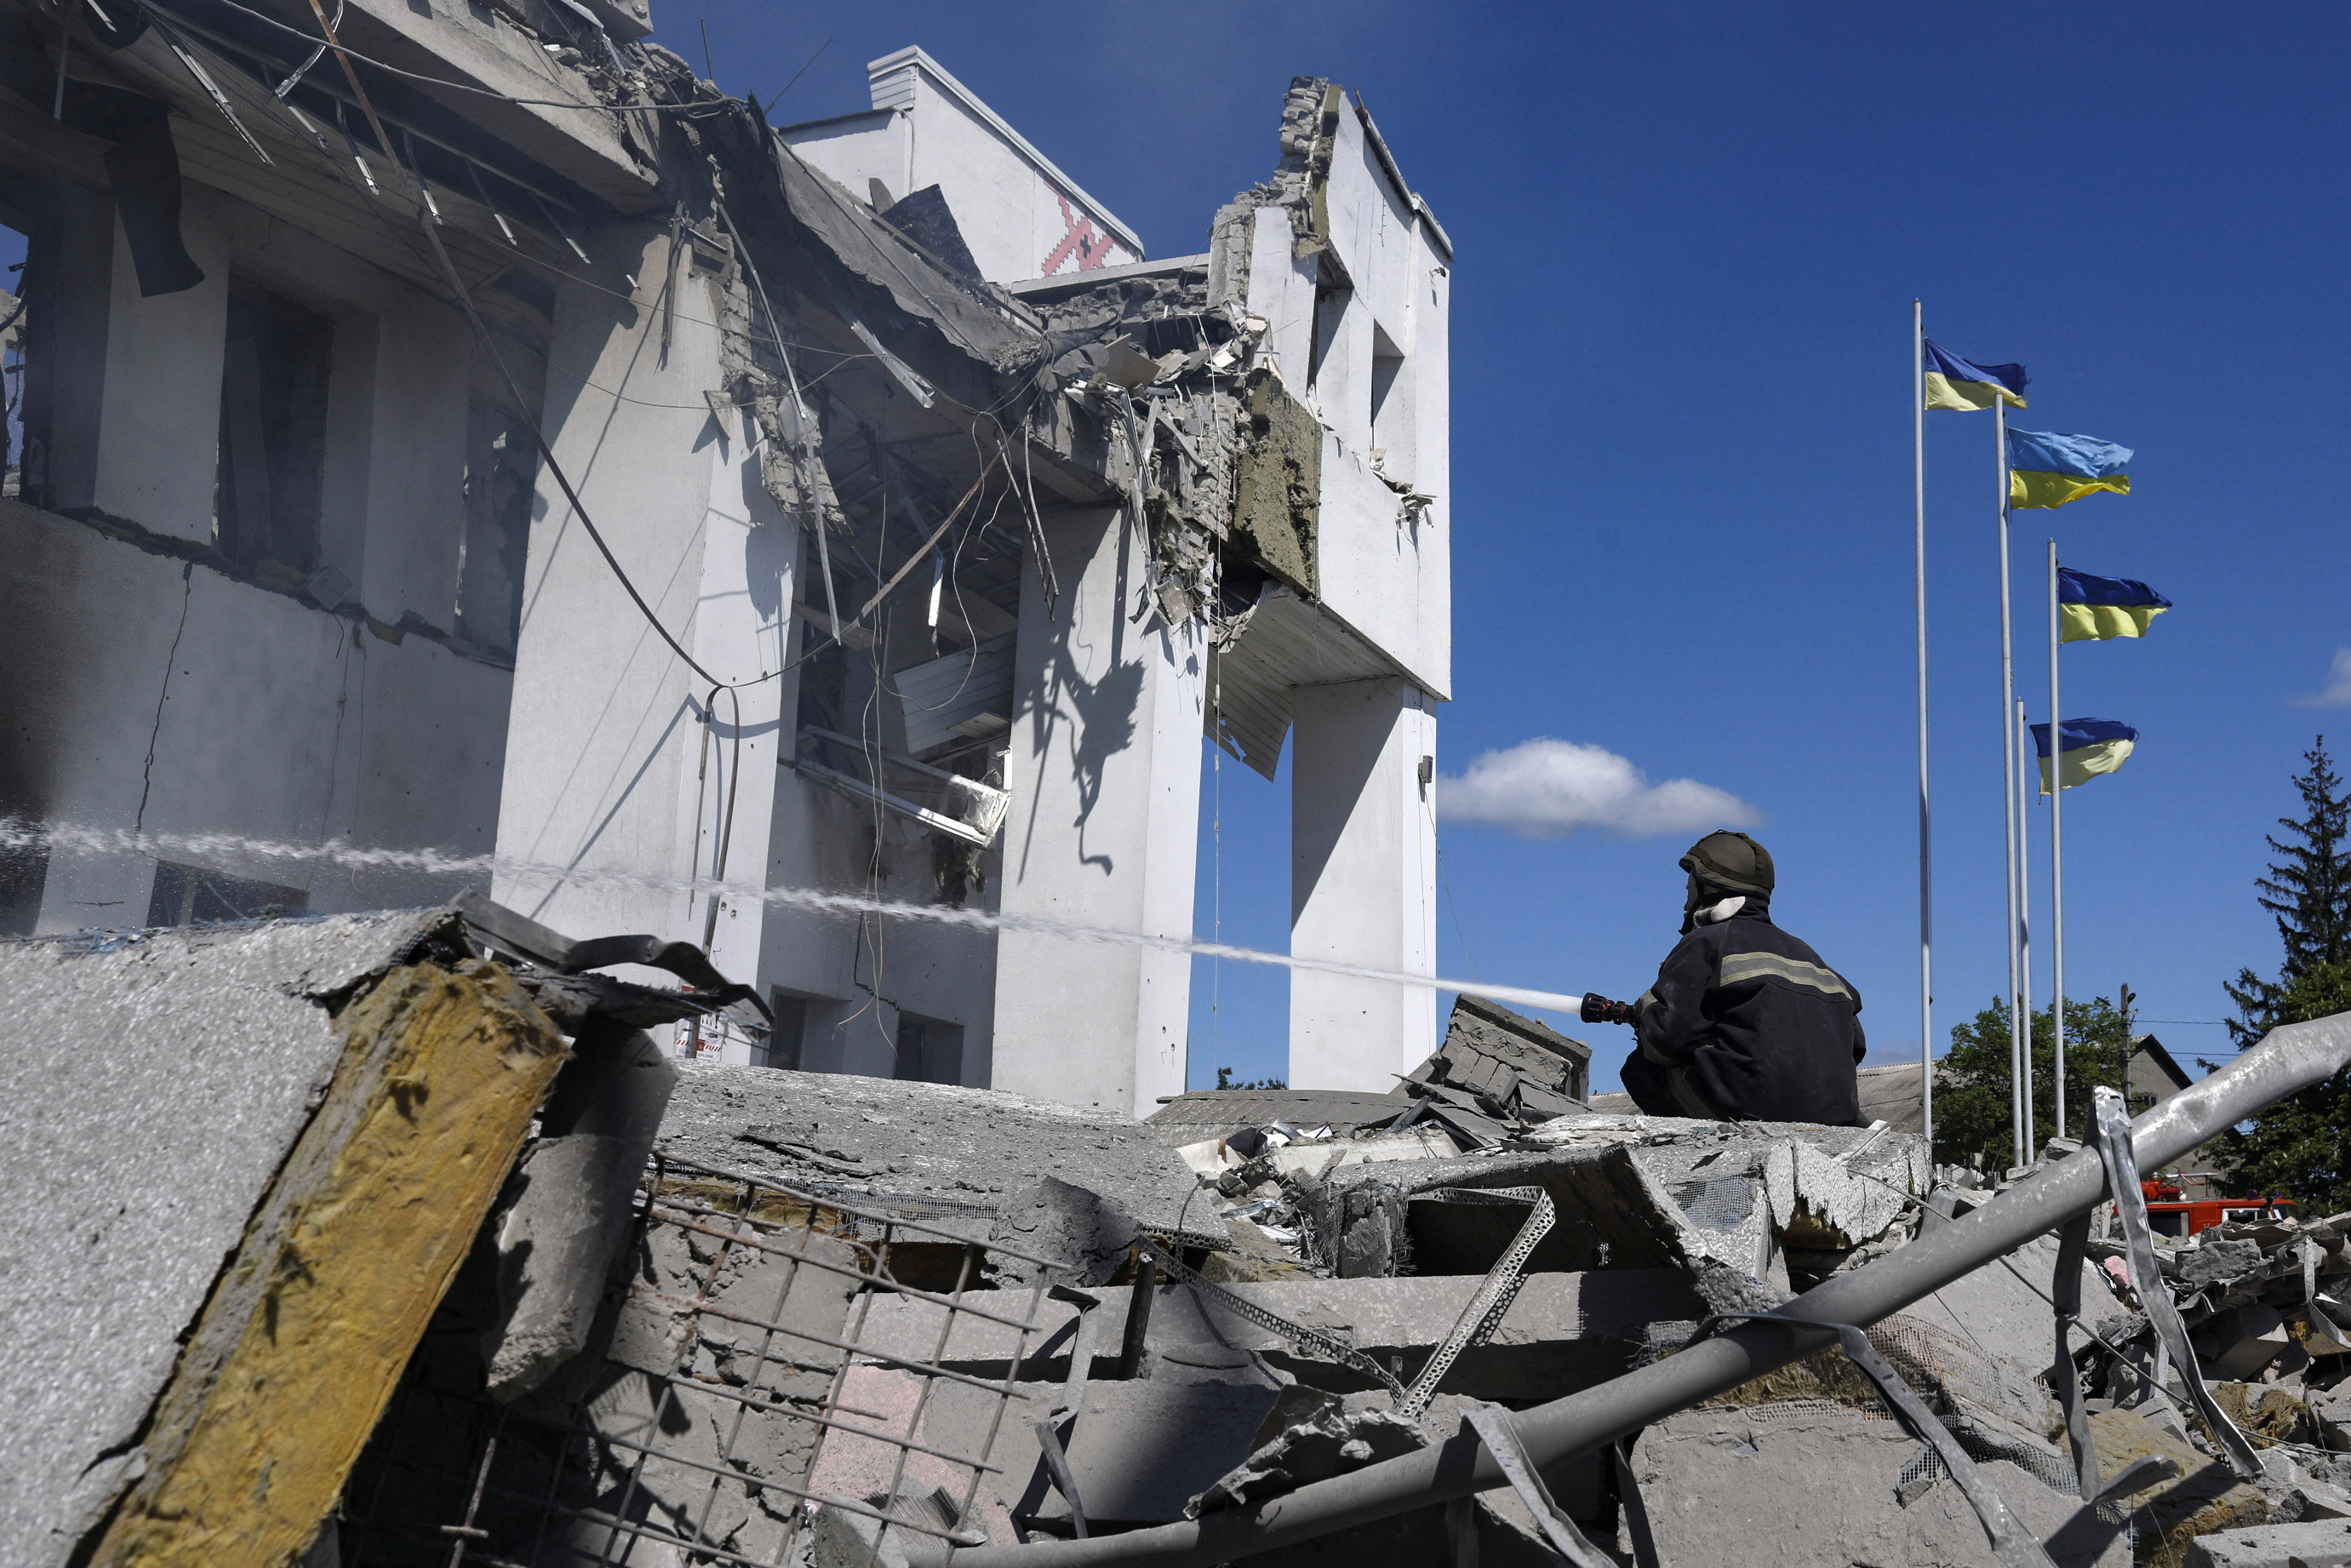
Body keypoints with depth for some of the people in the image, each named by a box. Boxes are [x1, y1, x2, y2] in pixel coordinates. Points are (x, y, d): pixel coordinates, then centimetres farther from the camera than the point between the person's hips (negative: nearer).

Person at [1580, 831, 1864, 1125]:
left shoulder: (1706, 942, 3)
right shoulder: (1802, 951, 24)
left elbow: (1670, 1033, -9)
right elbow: (1854, 1044, 19)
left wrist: (1640, 1015, 15)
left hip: (1753, 1104, -7)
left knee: (1640, 1067, 12)